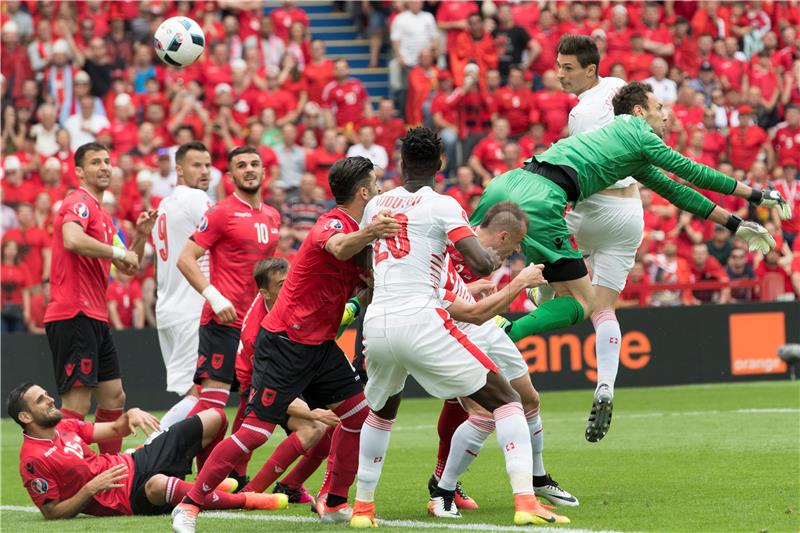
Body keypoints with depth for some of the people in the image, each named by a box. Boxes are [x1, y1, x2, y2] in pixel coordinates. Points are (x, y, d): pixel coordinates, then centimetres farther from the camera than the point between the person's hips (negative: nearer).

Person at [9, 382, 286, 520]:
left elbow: (115, 429, 19)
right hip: (128, 498, -9)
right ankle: (246, 500, -31)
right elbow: (52, 513, -16)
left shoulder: (64, 426, 9)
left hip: (135, 463, 9)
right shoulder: (34, 460, -15)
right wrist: (90, 489, -26)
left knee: (214, 418, 7)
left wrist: (131, 415, -4)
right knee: (158, 484, -48)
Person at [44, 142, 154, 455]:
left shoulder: (103, 216, 22)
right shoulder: (79, 203, -8)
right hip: (74, 316, -10)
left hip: (95, 318, 10)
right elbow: (72, 240, -30)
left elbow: (127, 268, 25)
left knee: (114, 397, 13)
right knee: (77, 404, -12)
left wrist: (140, 235, 9)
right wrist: (118, 252, -20)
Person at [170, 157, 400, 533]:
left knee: (358, 413, 5)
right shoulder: (333, 223, -17)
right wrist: (367, 234, -63)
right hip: (284, 342, -9)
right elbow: (338, 247, -43)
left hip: (318, 345, 9)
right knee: (256, 430, -12)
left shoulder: (356, 230, 11)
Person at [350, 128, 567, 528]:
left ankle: (362, 506, 30)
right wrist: (493, 257, 12)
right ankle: (525, 502, -12)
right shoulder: (442, 206, -2)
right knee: (506, 401, 3)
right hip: (421, 322, -5)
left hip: (376, 325, 5)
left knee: (381, 412, 32)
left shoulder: (376, 205, 15)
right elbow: (481, 264, -12)